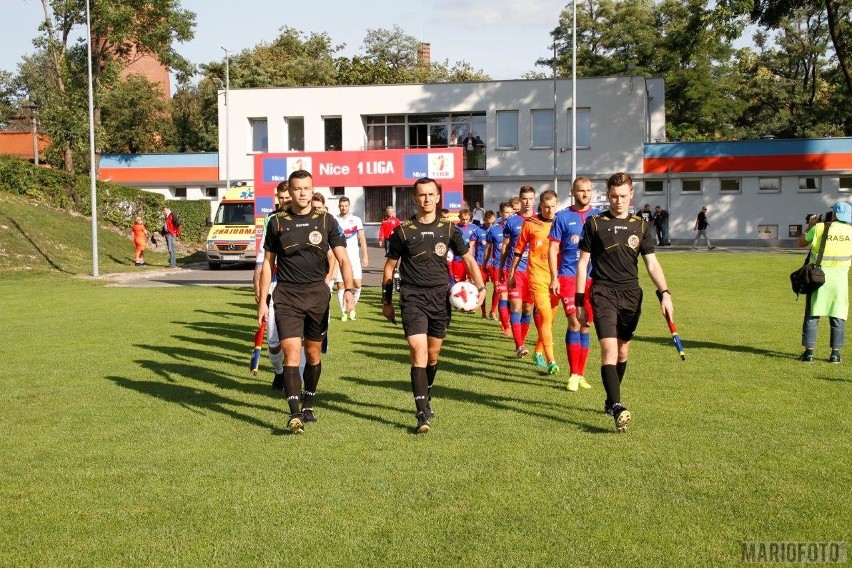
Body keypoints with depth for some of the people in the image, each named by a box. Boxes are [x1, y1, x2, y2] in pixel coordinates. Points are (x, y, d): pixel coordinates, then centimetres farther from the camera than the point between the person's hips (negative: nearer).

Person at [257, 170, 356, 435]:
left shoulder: (326, 221, 2)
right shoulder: (277, 222, 3)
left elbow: (342, 258, -2)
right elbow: (268, 262, 9)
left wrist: (349, 289, -18)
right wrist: (262, 300, 6)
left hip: (317, 294, 1)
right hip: (287, 296, -1)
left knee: (314, 353, 11)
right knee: (292, 352, -12)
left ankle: (308, 405, 29)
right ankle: (295, 415, -13)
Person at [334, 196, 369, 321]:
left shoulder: (356, 220, 3)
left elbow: (362, 239, 3)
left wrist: (365, 256, -4)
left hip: (354, 257, 0)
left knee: (357, 284, -6)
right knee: (340, 286, -1)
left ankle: (352, 307, 17)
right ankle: (344, 312, 11)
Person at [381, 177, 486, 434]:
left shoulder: (448, 229, 5)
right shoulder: (403, 230, 0)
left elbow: (468, 259, 13)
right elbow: (390, 267, 9)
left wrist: (480, 287, 1)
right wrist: (386, 301, 8)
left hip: (441, 297, 3)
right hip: (412, 299, -3)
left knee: (433, 355, 13)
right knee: (419, 354, -13)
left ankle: (426, 399, 35)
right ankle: (422, 413, -12)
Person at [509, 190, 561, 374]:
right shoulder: (530, 224, -1)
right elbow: (519, 250, 8)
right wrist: (512, 273, 11)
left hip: (556, 277, 3)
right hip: (537, 277, -3)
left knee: (549, 318, 11)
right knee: (546, 317, -11)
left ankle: (538, 352, 30)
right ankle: (550, 360, -10)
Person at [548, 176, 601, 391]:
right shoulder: (563, 217, 3)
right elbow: (553, 249, 3)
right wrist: (554, 277, -4)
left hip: (593, 277, 2)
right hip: (568, 276, -2)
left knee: (585, 325, 7)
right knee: (574, 323, -9)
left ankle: (580, 374, 17)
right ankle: (574, 375, -1)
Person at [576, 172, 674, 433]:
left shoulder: (641, 226, 8)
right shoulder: (594, 223, 1)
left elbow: (652, 263, 7)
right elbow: (583, 262, 3)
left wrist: (664, 293, -8)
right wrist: (579, 300, 0)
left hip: (631, 294, 4)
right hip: (603, 293, -3)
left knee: (623, 350, 11)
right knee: (609, 349, -16)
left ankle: (611, 400, 27)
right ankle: (617, 407, -22)